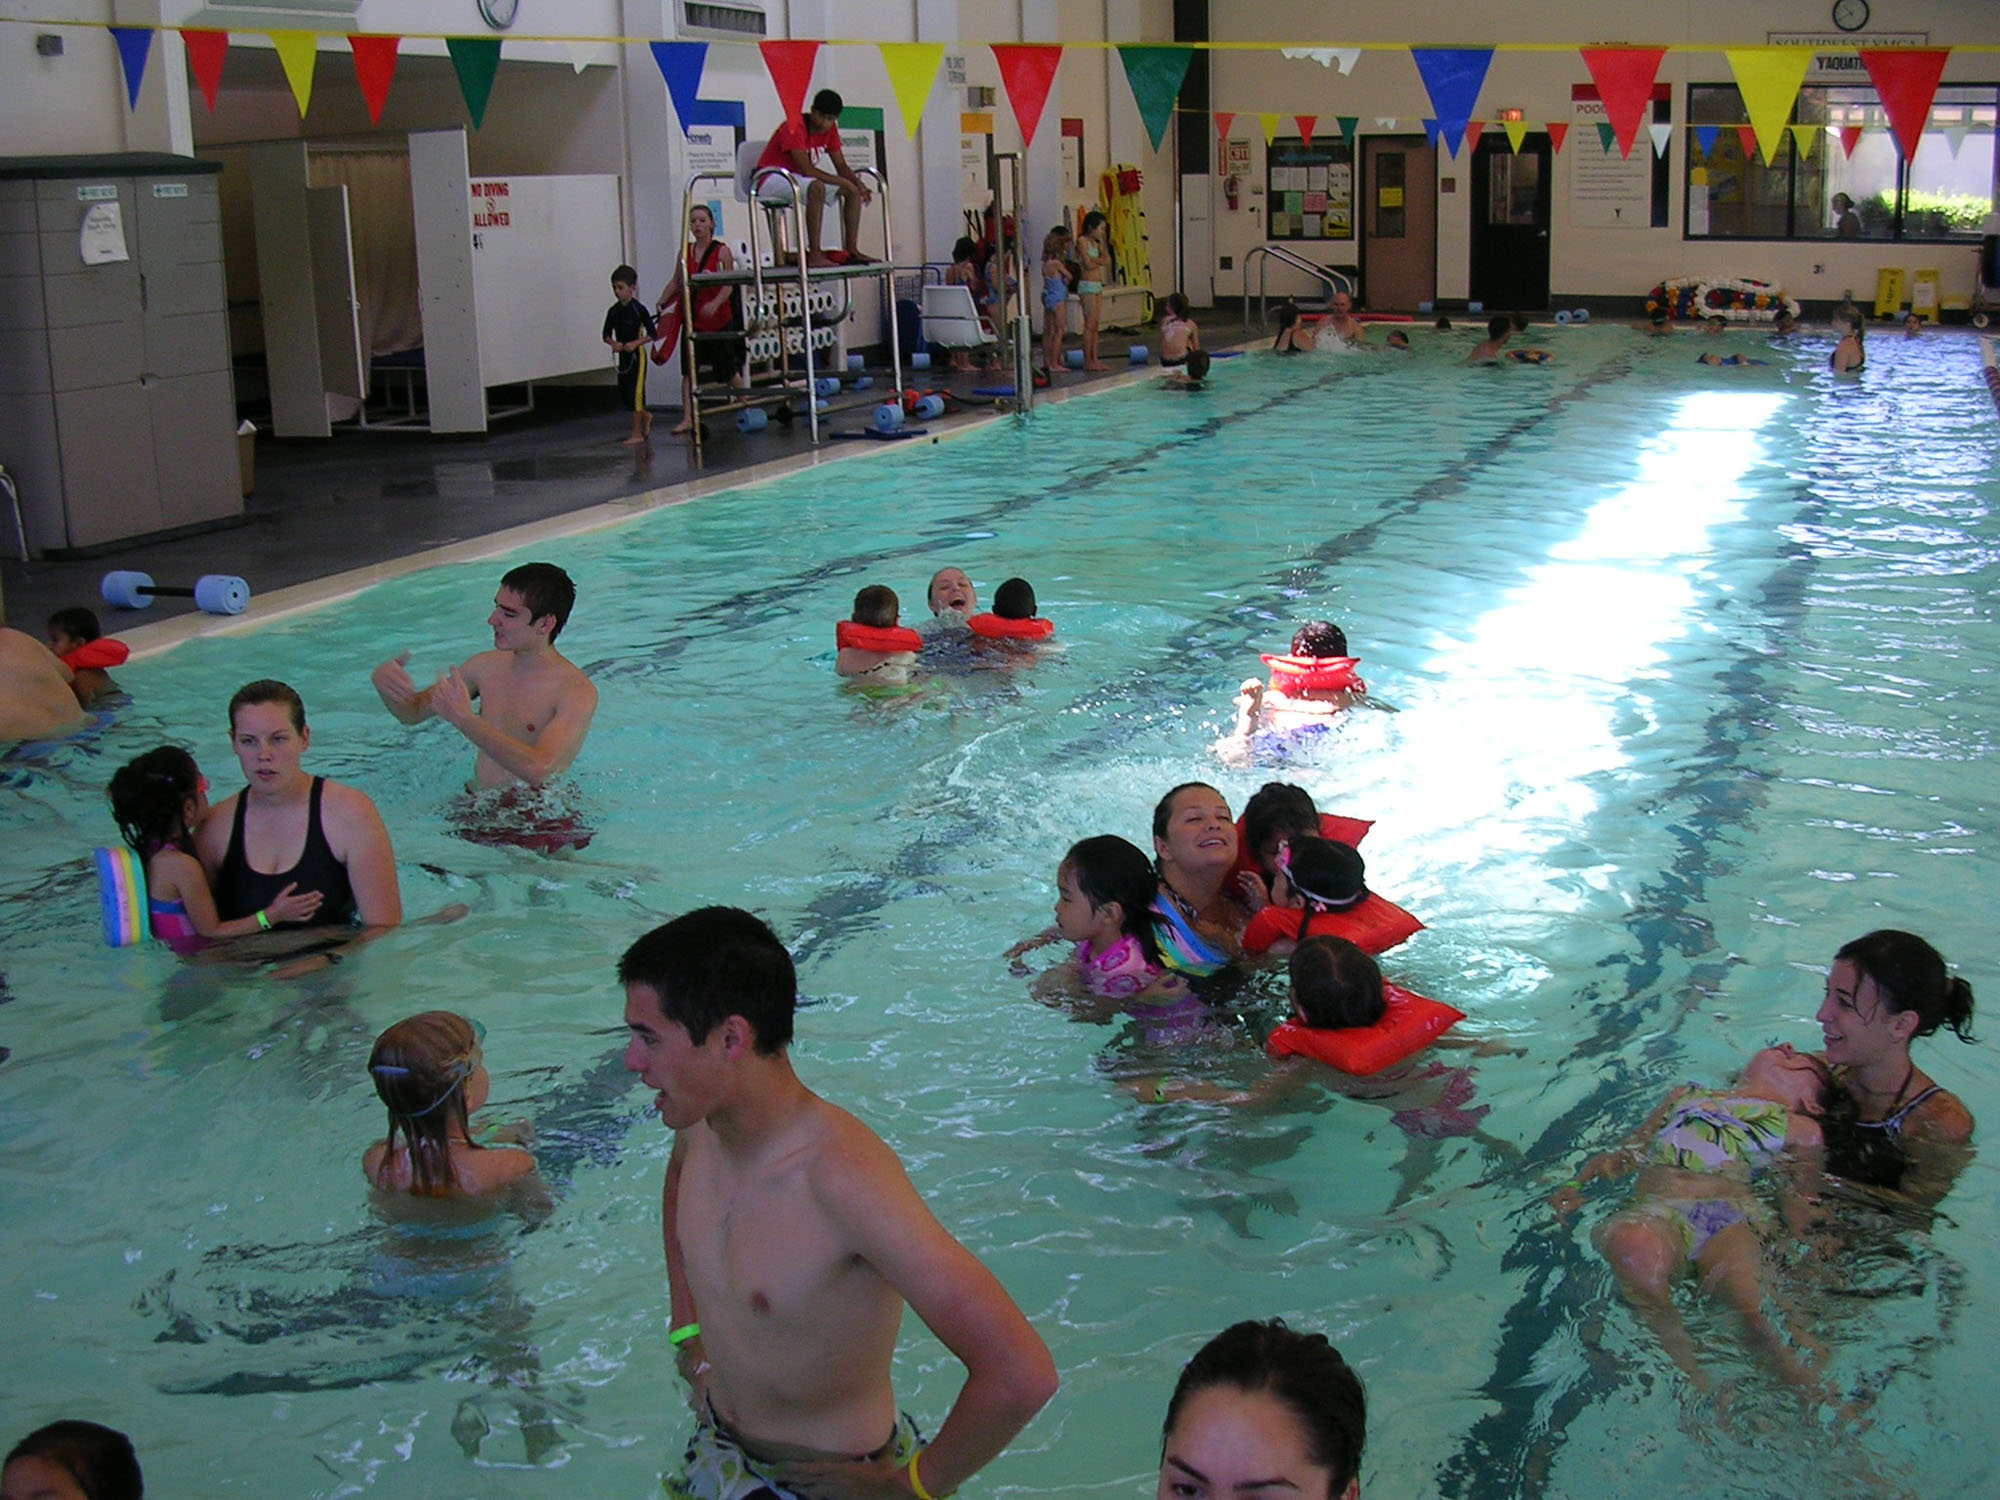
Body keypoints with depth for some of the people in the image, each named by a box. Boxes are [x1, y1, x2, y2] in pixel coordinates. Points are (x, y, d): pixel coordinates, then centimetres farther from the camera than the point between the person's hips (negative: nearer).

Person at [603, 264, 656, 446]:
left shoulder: (639, 309, -10)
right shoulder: (614, 311, 5)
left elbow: (651, 334, -9)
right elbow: (606, 334, 12)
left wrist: (635, 343, -20)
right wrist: (613, 343, -8)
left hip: (636, 354, -6)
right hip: (622, 356, 6)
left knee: (635, 393, -6)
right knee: (624, 394, 9)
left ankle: (637, 434, -1)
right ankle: (645, 416, 35)